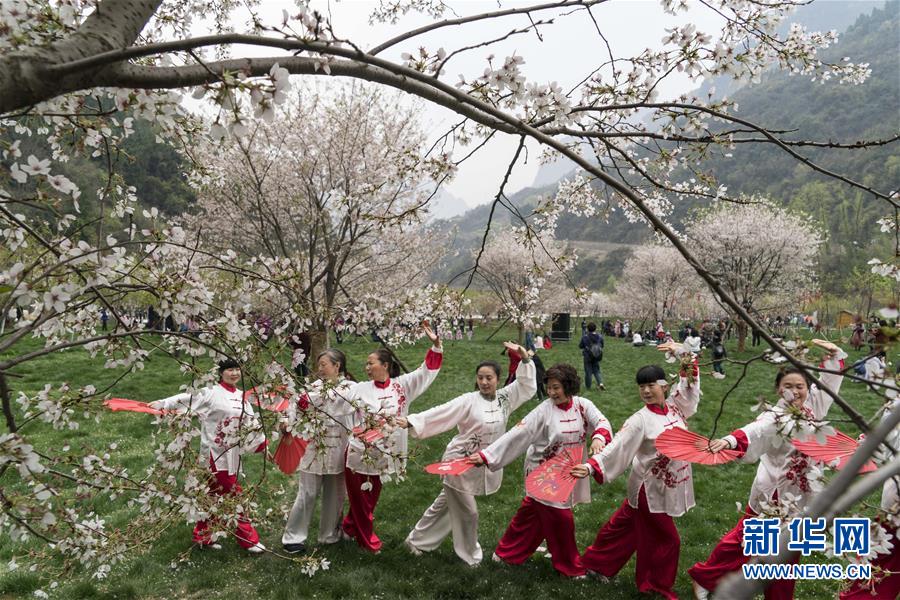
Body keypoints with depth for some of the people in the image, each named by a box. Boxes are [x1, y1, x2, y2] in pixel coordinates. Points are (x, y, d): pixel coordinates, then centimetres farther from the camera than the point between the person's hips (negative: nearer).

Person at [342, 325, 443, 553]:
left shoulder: (403, 385, -3)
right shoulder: (361, 389, -5)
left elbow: (427, 371, -6)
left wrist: (436, 345, -17)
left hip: (386, 455, 2)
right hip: (361, 453, -2)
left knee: (371, 497, 19)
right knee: (360, 498, 10)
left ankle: (350, 526, 45)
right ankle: (367, 539, 32)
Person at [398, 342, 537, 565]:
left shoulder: (505, 398, 0)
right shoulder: (469, 401, -16)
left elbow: (527, 386, 2)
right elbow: (439, 413, -22)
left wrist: (524, 359, -11)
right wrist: (411, 421, -33)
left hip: (484, 467, 6)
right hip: (460, 463, -6)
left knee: (445, 504, 19)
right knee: (467, 512, 4)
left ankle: (417, 540, 37)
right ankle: (470, 555, 28)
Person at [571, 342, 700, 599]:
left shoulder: (675, 405, -1)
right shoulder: (641, 420, -19)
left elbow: (691, 378, 6)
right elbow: (617, 446, -27)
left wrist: (682, 351, -5)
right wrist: (592, 466, -39)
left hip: (669, 486, 6)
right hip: (650, 488, -6)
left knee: (627, 524, 19)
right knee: (664, 539, 6)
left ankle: (598, 562, 36)